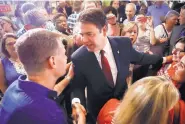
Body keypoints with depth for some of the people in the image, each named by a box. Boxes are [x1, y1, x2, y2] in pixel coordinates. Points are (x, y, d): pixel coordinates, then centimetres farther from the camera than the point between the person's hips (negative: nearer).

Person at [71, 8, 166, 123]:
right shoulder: (78, 58, -23)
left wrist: (162, 59, 15)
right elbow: (77, 87, -10)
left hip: (124, 102, 2)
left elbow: (138, 57, 3)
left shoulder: (123, 43, -18)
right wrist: (76, 102, -30)